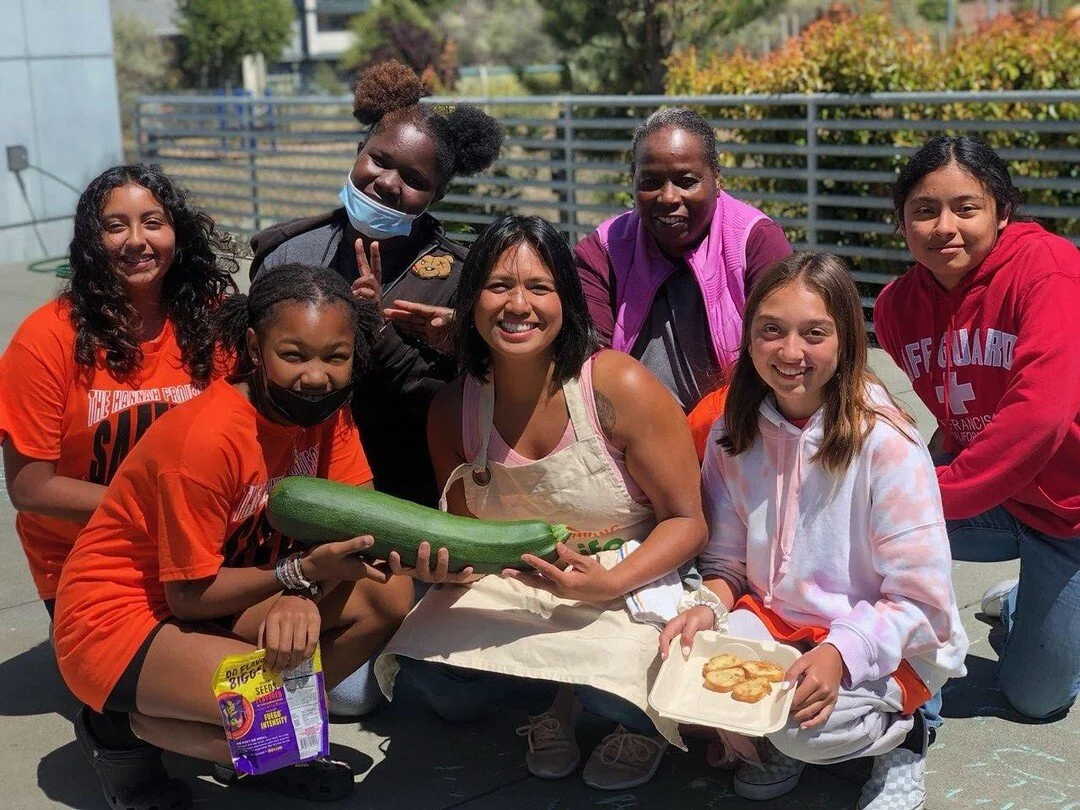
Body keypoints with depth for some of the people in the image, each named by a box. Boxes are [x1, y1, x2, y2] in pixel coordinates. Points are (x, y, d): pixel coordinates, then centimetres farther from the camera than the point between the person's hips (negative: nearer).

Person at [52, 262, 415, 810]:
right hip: (118, 619, -7)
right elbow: (190, 596, -21)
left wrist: (303, 594, -29)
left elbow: (355, 523, -10)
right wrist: (301, 572, -31)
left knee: (389, 596, -10)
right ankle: (128, 731, -3)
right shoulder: (208, 438, -27)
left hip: (223, 593, 7)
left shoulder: (326, 409, -6)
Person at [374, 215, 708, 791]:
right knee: (427, 668, -19)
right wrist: (441, 563, -18)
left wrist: (607, 585, -28)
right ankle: (557, 695, 10)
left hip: (634, 579, -4)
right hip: (517, 587, 4)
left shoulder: (619, 387, -19)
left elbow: (686, 521, -12)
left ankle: (643, 719, 8)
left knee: (611, 690, -32)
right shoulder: (453, 408, -5)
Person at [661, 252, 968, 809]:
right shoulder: (732, 435, -3)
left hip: (888, 642, -4)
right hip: (775, 619, 5)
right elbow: (726, 560, 3)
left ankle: (899, 729, 5)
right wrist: (709, 607, -19)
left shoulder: (885, 443, -20)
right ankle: (772, 741, 10)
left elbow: (920, 600, -18)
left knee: (807, 728, -30)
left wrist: (839, 653, -33)